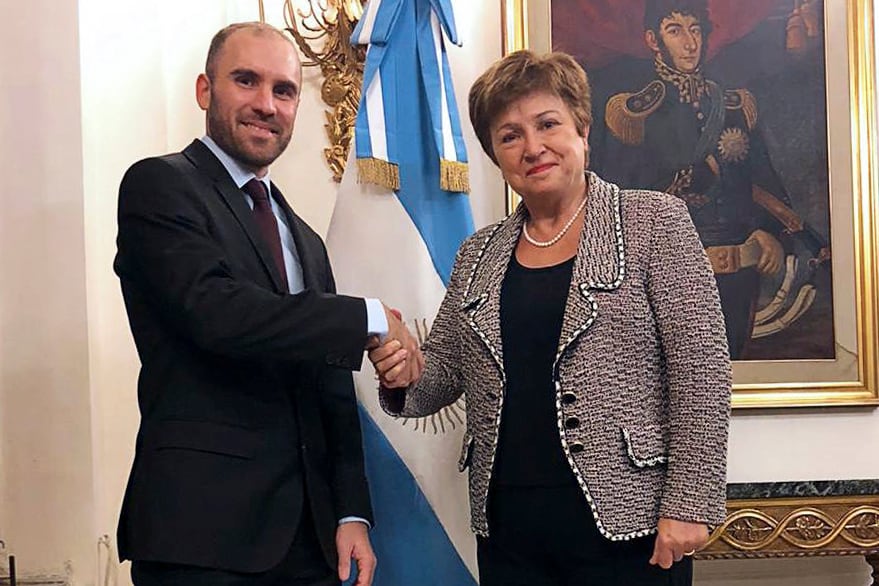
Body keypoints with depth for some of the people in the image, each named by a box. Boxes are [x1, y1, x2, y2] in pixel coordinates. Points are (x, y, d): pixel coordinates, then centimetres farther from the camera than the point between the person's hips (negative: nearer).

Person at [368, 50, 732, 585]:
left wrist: (689, 505, -13)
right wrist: (407, 378, -6)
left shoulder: (654, 221, -3)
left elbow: (701, 371, -8)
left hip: (625, 520, -4)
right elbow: (446, 368, 15)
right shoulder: (478, 255, 10)